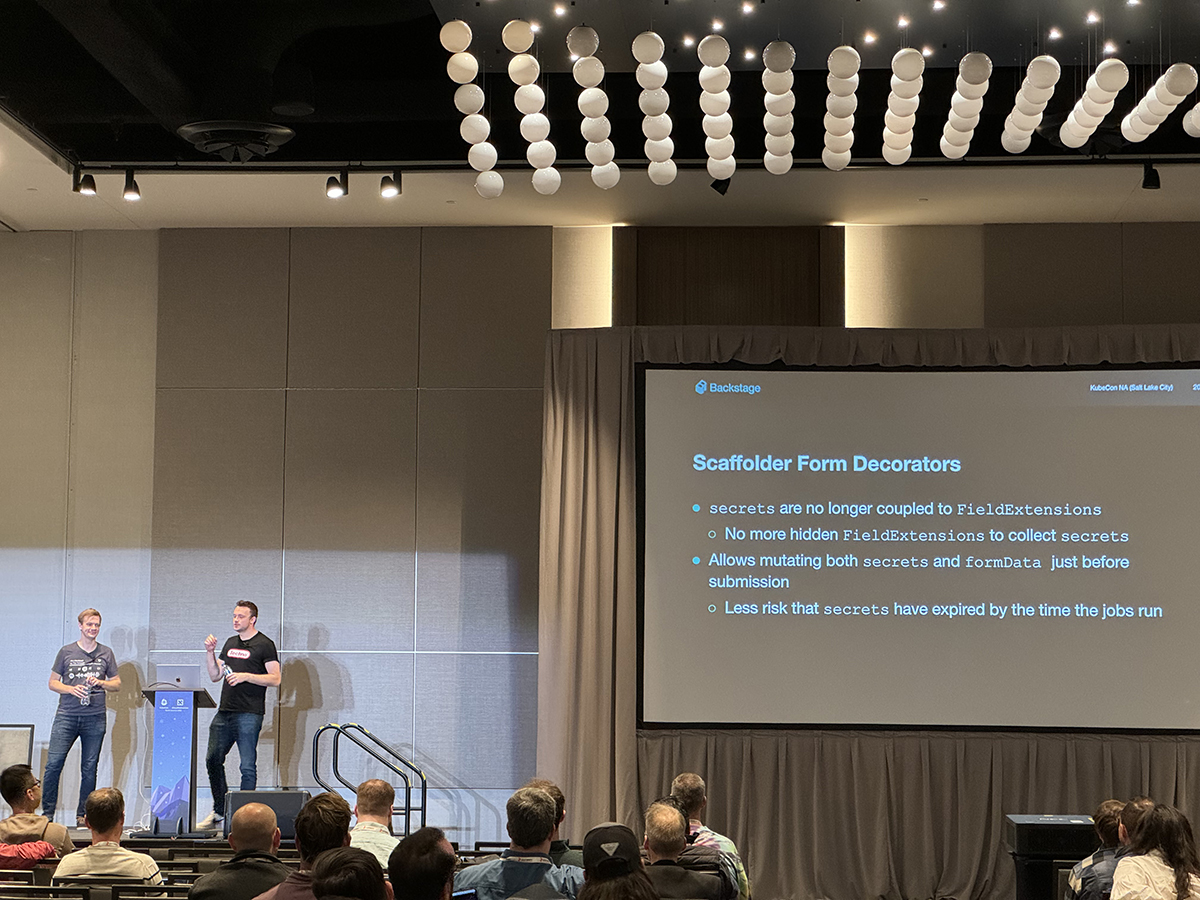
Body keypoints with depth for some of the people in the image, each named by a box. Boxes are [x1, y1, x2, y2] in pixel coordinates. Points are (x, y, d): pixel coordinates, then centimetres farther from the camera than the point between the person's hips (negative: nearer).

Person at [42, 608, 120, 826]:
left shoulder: (106, 653, 10)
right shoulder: (66, 652, 7)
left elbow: (117, 683, 15)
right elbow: (53, 682, 9)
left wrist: (101, 683, -6)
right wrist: (71, 689, -9)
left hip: (95, 718, 1)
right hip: (66, 716, -1)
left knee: (89, 768, 2)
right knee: (54, 763, -8)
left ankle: (83, 814, 10)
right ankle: (47, 812, 1)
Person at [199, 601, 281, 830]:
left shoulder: (264, 645, -2)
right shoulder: (230, 643, 18)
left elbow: (275, 679, -8)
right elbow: (215, 675, 19)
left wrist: (245, 676, -17)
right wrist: (210, 652, 5)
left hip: (249, 714, -7)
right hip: (225, 711, 7)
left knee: (248, 766, -6)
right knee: (213, 760, 6)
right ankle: (219, 813, 16)